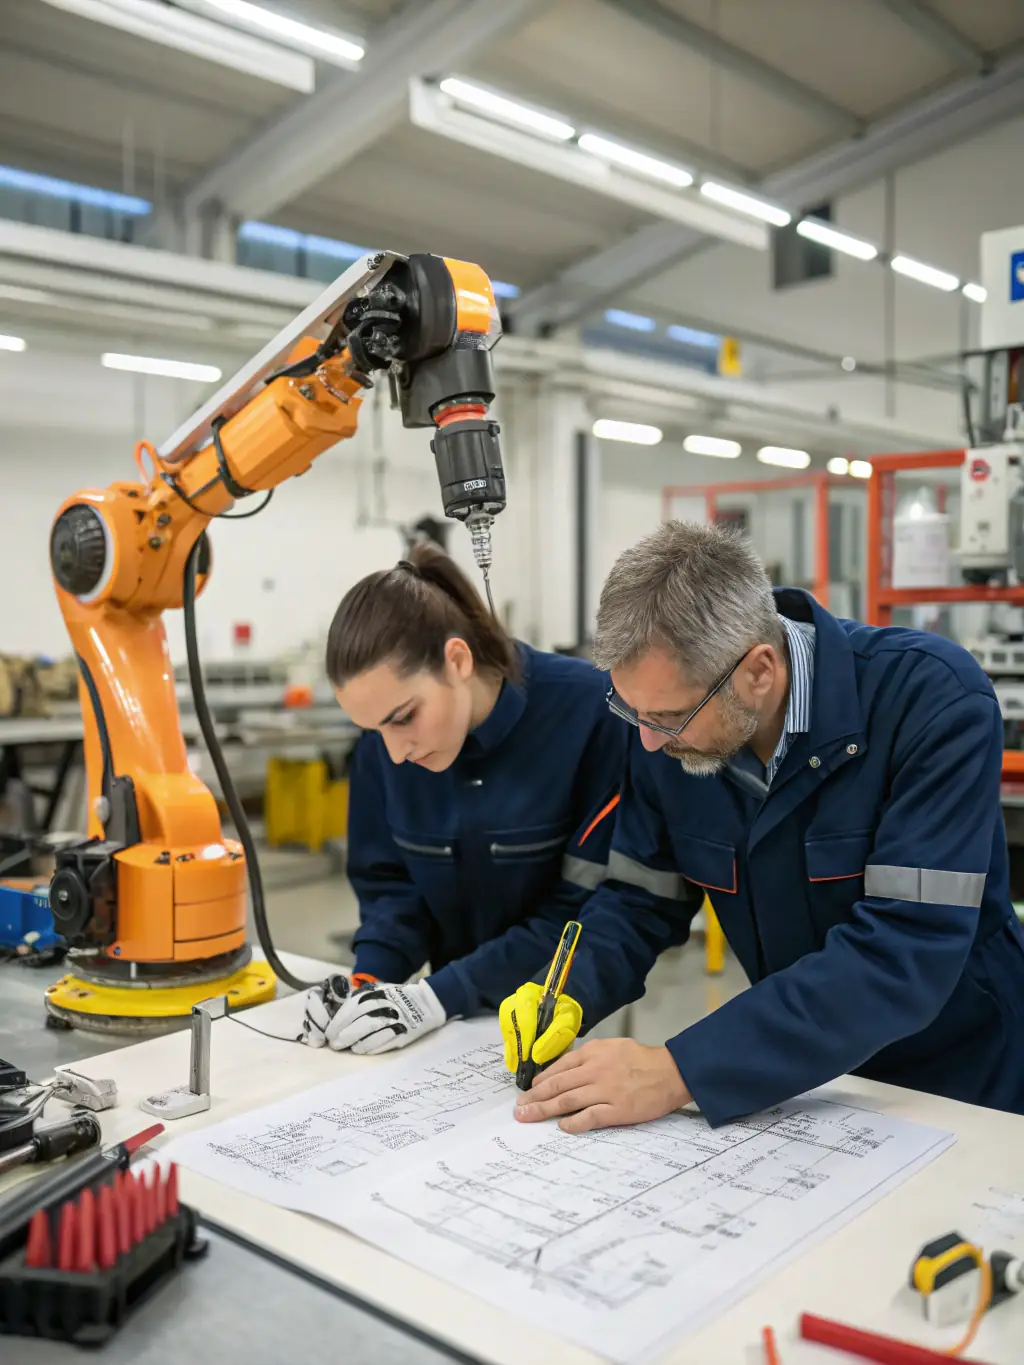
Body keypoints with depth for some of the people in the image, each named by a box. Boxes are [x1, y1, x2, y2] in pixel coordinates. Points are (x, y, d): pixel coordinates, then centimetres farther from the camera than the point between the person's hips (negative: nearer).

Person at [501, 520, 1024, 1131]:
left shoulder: (936, 698, -24)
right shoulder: (667, 728, -8)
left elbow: (905, 954, -30)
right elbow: (640, 899, 2)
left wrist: (683, 1070, -33)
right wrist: (563, 1001, -17)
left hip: (956, 1081, -2)